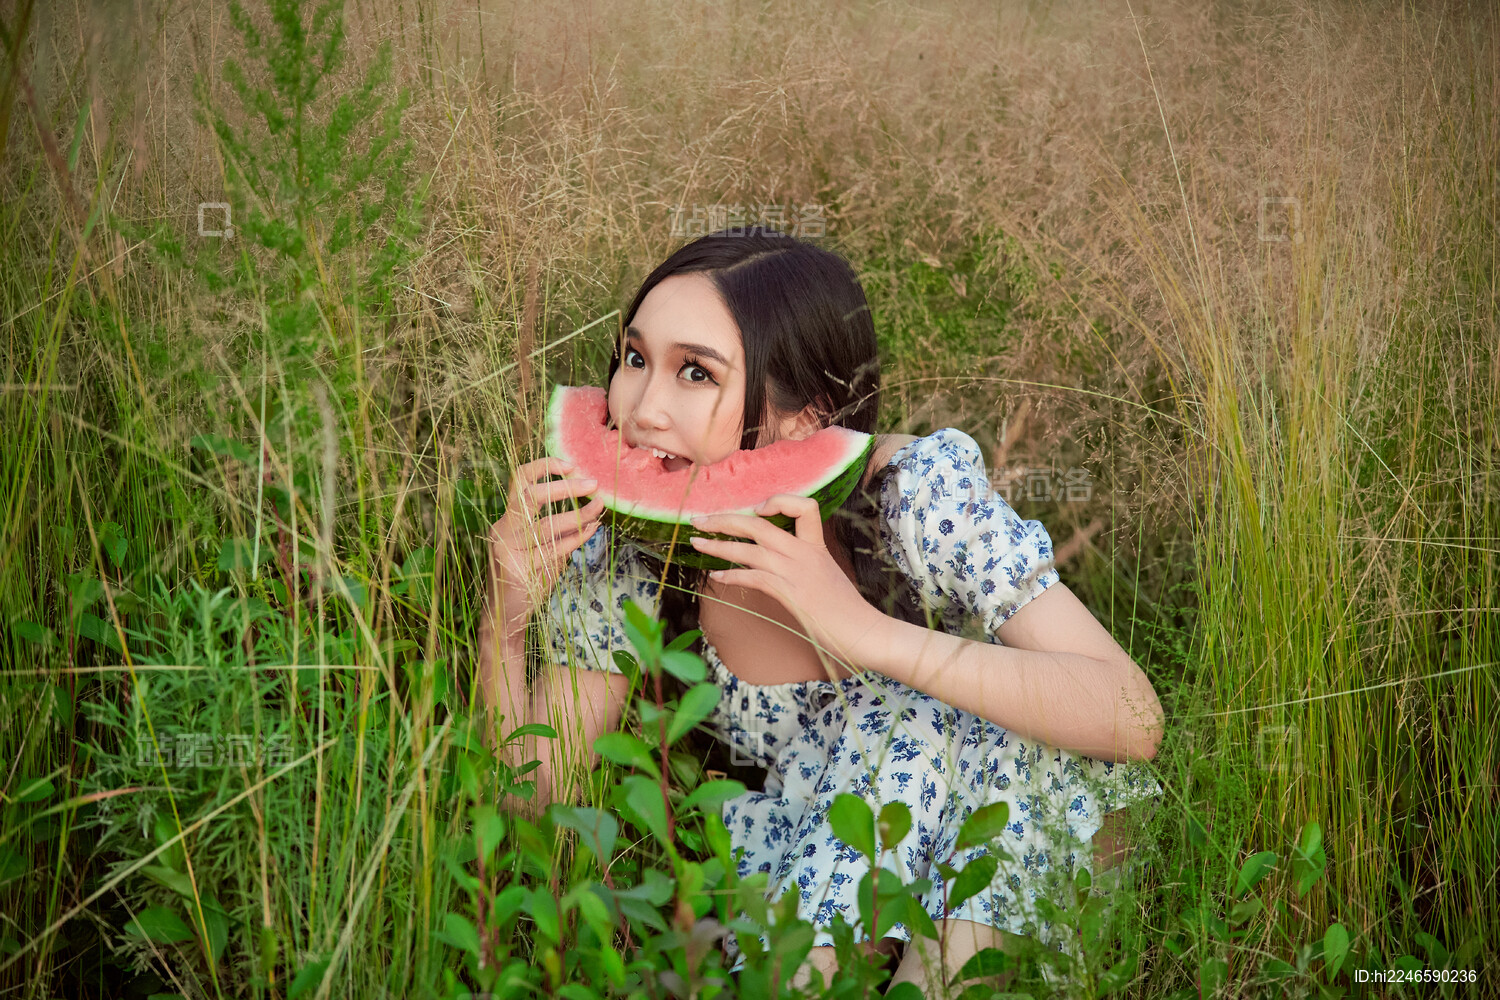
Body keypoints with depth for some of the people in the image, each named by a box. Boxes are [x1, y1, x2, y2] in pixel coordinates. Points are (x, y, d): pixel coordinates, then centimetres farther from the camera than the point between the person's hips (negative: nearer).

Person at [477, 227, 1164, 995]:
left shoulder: (916, 492, -25)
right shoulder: (625, 550, -15)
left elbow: (1135, 718, -31)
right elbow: (531, 797, -7)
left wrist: (864, 629, -41)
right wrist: (504, 627, -27)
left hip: (987, 875, -1)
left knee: (918, 715, -31)